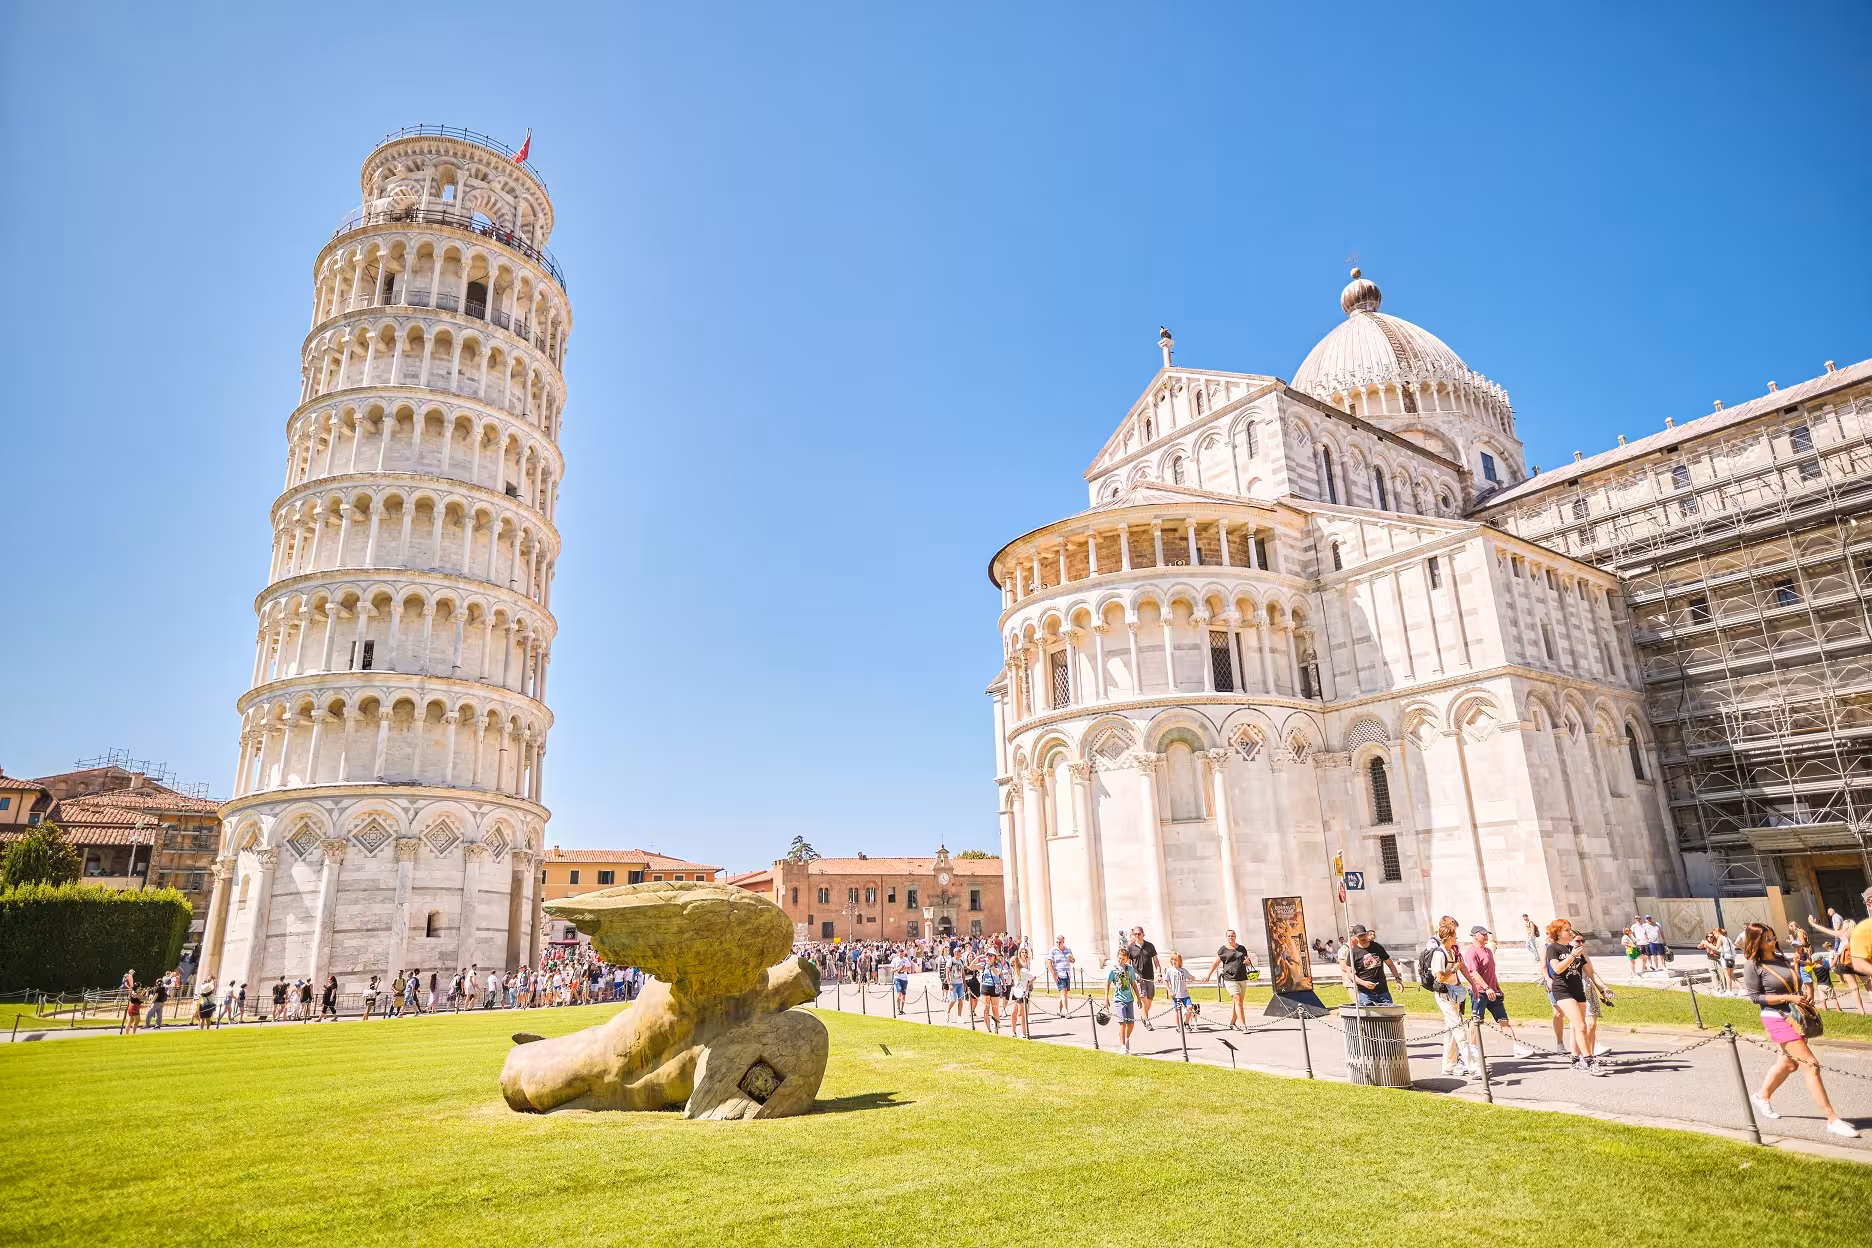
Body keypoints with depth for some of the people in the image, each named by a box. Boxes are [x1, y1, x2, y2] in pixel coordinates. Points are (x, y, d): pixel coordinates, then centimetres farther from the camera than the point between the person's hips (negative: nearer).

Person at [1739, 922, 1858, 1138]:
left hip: (1797, 1018, 8)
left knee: (1789, 1063, 19)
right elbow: (1755, 997, -13)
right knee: (1811, 1066, -12)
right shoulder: (1753, 966, -14)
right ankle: (1833, 1120, -8)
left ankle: (1762, 1096, 38)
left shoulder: (1781, 958, 7)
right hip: (1778, 1020, -8)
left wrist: (1809, 992, -3)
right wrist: (1788, 998, -19)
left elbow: (1799, 979, 18)